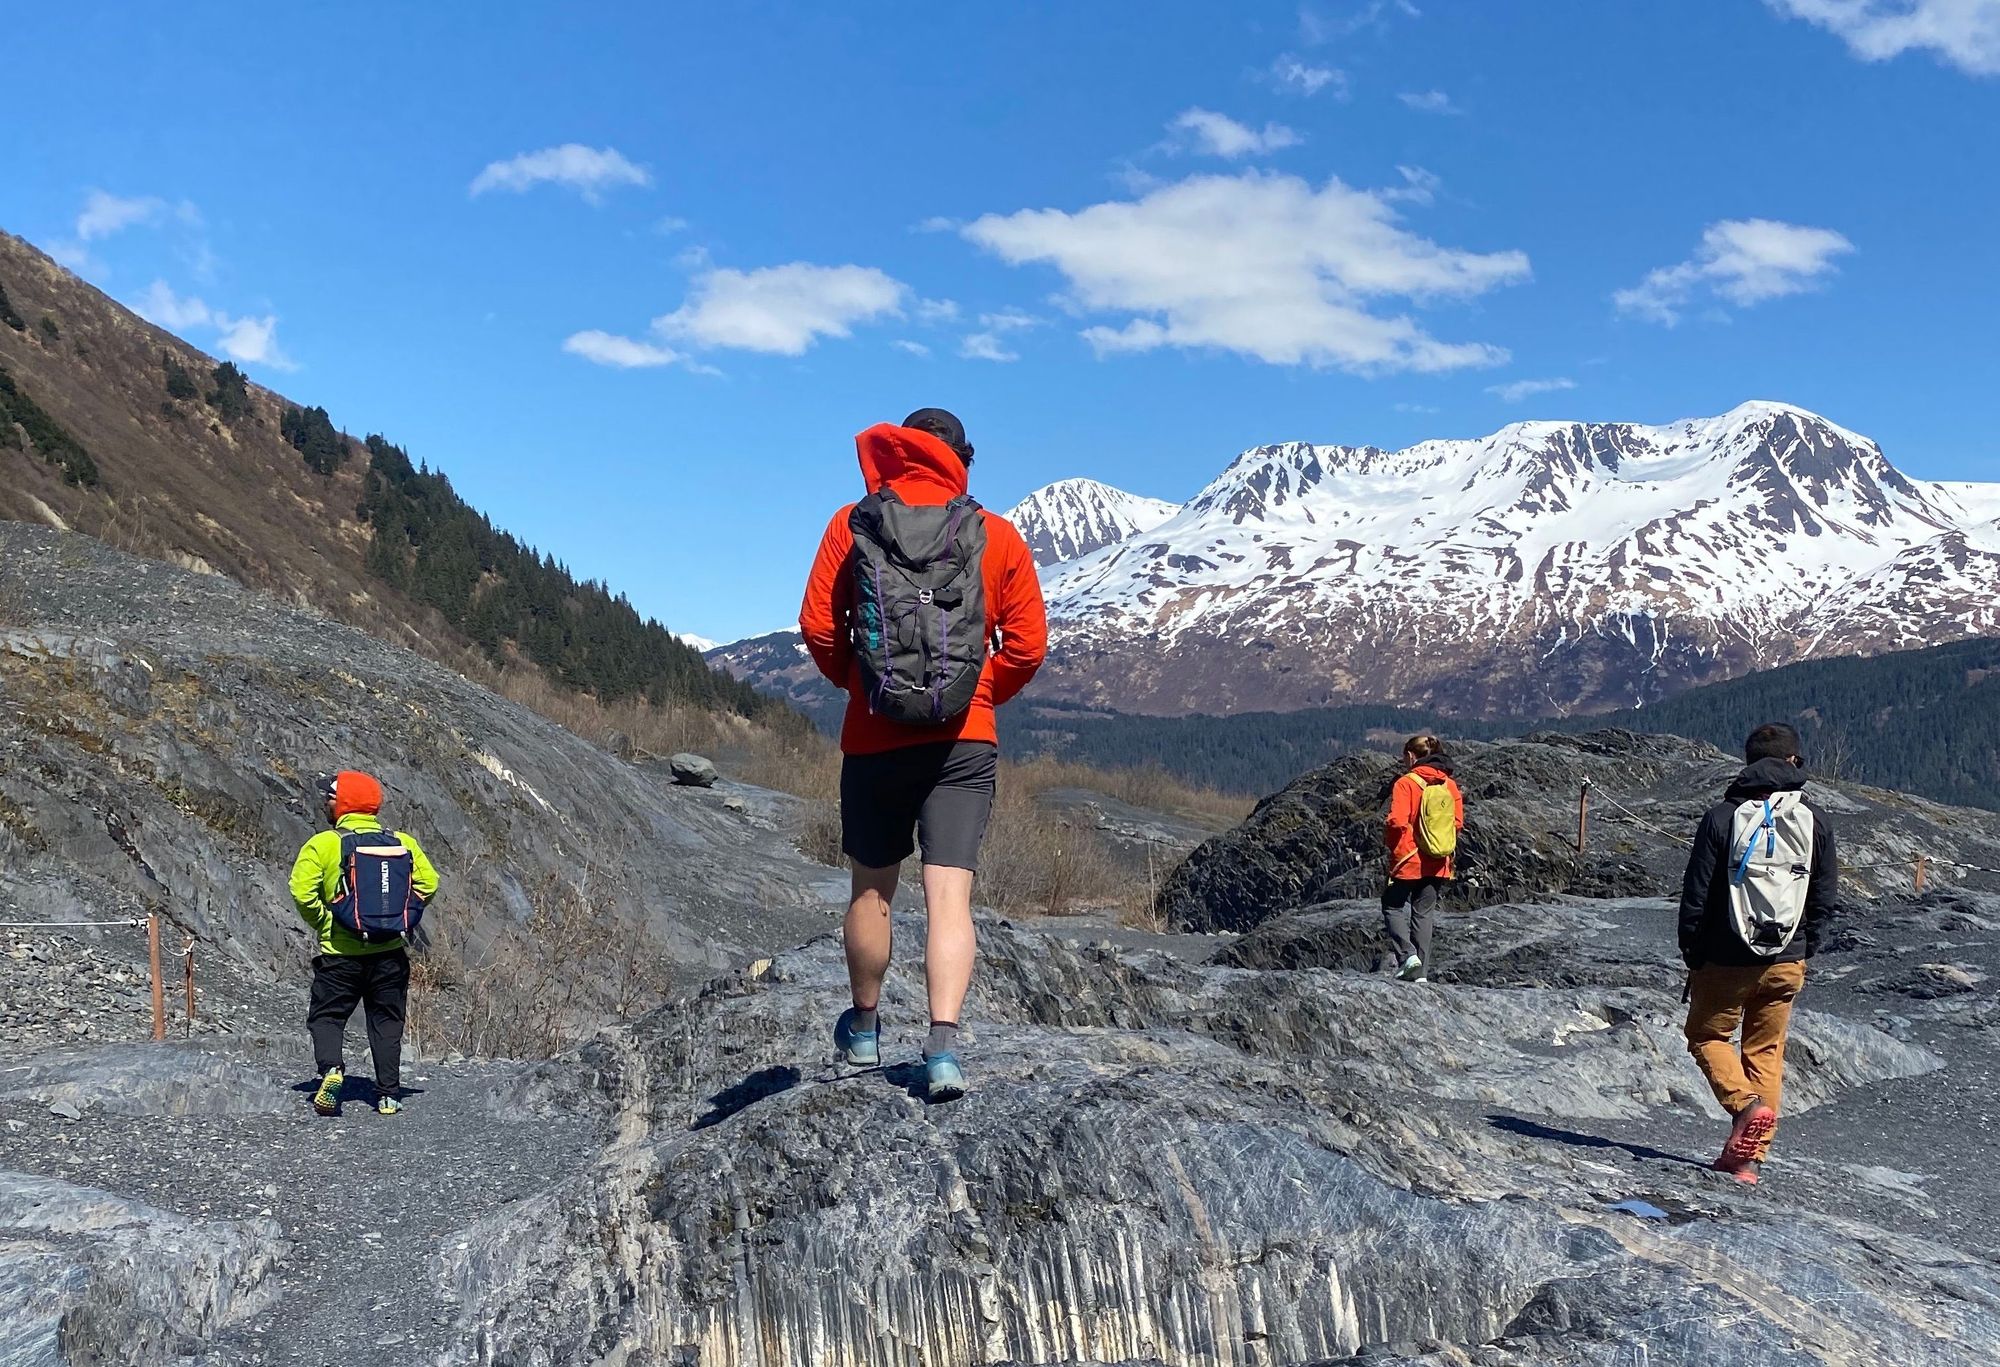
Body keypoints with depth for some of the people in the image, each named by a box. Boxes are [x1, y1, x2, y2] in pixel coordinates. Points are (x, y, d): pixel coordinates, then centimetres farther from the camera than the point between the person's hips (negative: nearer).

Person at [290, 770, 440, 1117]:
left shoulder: (323, 844, -7)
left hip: (340, 954, -3)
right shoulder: (403, 842, 3)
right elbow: (428, 883, -1)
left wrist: (323, 924, -2)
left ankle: (330, 1068, -15)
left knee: (326, 1016, 11)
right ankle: (389, 1095, 11)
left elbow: (302, 890, -16)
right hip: (390, 953, 3)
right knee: (387, 1023, 12)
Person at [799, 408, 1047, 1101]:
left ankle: (864, 1028, 34)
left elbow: (817, 627, -2)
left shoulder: (851, 524, 1)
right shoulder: (997, 536, 0)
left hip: (874, 739, 1)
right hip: (965, 740, -1)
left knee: (871, 889, 17)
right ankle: (944, 1045, -15)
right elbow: (1028, 644, -1)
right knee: (950, 896, -2)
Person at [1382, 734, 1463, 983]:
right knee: (1425, 913, 12)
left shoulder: (1406, 783, -13)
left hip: (1408, 860, -5)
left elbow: (1397, 822, -20)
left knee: (1394, 906, 11)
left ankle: (1407, 955, -8)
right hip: (1438, 863, 5)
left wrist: (1389, 840, 0)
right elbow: (1458, 823, 2)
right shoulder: (1450, 785, 3)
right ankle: (1421, 972, 11)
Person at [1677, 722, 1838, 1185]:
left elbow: (1696, 894, -7)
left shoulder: (1722, 817, -9)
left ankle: (1744, 1104, -10)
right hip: (1787, 961, 3)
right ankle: (1750, 1157, 9)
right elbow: (1826, 900, 3)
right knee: (1766, 1051, 13)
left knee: (1707, 1034, 16)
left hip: (1726, 960, -3)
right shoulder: (1816, 823, 0)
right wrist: (1802, 951, 14)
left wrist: (1691, 954, 3)